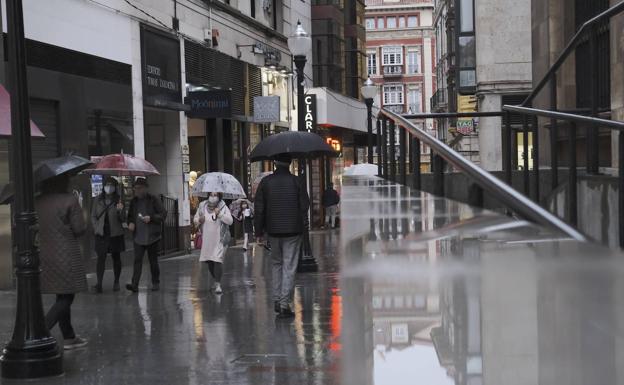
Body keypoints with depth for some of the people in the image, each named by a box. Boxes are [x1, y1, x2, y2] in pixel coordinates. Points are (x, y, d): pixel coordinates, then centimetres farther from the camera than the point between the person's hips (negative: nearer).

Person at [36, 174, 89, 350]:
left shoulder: (37, 202, 3)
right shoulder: (69, 200, -13)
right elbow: (80, 229, -13)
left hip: (44, 255, 7)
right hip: (66, 257, -7)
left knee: (63, 297, 17)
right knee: (66, 298, -1)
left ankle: (69, 337, 23)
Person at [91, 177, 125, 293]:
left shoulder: (119, 200, 0)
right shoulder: (98, 200, 5)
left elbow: (122, 219, -2)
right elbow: (93, 216, 11)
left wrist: (120, 211, -21)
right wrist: (97, 228, -1)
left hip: (115, 234, 0)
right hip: (101, 234, 0)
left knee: (116, 257, 8)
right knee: (101, 258, -7)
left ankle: (116, 282, 18)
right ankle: (99, 283, -10)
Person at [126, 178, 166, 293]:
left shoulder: (154, 200, -4)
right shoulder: (134, 201, 10)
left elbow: (163, 214, -6)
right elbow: (130, 215, 22)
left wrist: (151, 218, -20)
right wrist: (130, 223, 1)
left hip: (152, 236, -3)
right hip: (138, 236, 3)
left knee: (153, 260, 7)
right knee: (137, 260, -7)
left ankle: (156, 283, 19)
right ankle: (134, 284, -13)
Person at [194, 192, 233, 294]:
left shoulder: (223, 207, -4)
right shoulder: (202, 206, 5)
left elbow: (230, 221, -13)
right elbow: (195, 219, 14)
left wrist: (220, 214, -24)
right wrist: (199, 220, -9)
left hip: (220, 239, -4)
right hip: (207, 239, 4)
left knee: (217, 260, -15)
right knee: (209, 261, 11)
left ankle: (218, 284, -12)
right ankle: (215, 279, 33)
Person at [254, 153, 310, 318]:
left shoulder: (266, 182, 0)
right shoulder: (295, 181, -5)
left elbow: (259, 209, 2)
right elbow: (305, 206, -4)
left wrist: (259, 232, 8)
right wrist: (303, 226, 6)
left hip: (273, 231, 2)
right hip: (293, 231, -2)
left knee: (277, 263, 19)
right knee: (289, 266, 0)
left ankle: (277, 300, 17)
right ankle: (285, 304, -5)